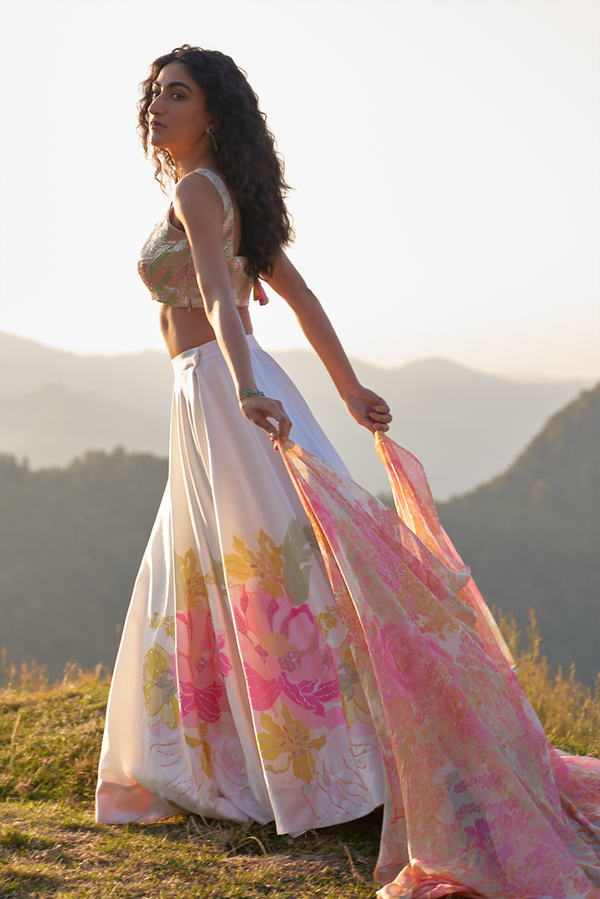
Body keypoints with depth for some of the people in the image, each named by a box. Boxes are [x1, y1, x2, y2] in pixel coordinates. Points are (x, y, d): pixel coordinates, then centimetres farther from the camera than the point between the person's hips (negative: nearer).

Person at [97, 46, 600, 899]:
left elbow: (218, 296, -27)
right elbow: (298, 294, 20)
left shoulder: (197, 189, -9)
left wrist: (244, 391, -41)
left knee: (286, 569, -11)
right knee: (192, 592, 14)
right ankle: (200, 767, 22)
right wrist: (349, 391, 22)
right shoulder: (229, 194, 19)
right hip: (209, 403, 10)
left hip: (218, 395, -10)